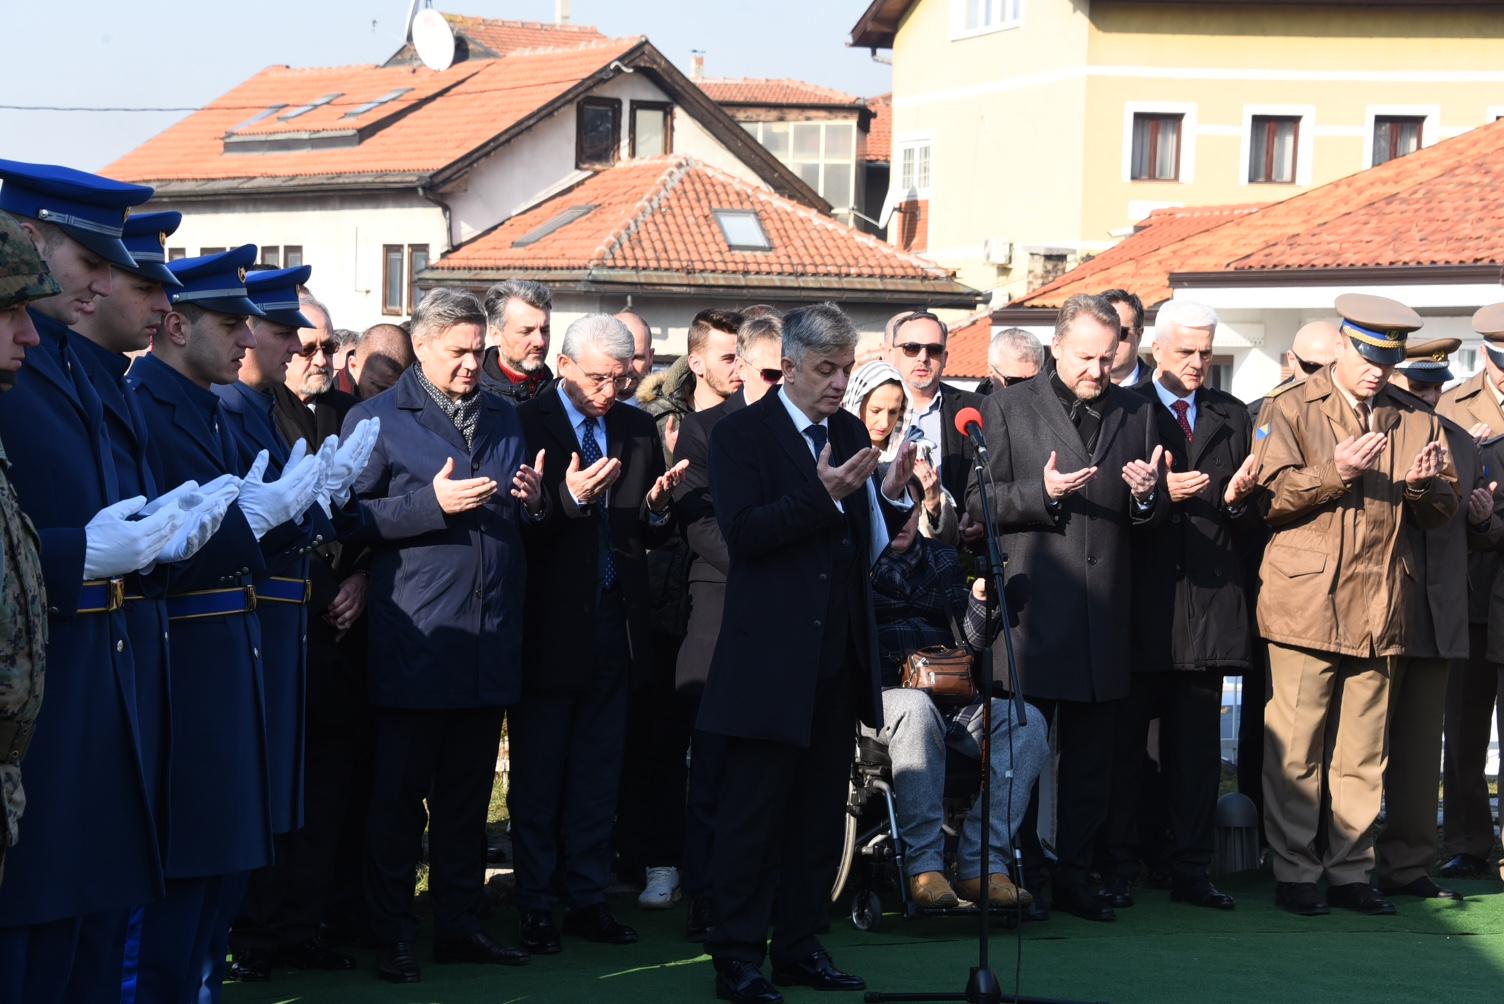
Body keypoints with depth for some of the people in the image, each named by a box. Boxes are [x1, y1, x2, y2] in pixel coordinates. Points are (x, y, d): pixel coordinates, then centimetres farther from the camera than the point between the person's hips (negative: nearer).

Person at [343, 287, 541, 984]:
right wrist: (432, 503, -18)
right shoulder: (375, 420, 0)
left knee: (467, 795, 11)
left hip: (490, 638, 5)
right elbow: (353, 517, -8)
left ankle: (460, 925, 19)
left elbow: (524, 517, 23)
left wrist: (535, 501, 0)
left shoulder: (503, 417, 16)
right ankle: (393, 936, 9)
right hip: (413, 643, -5)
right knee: (399, 795, 1)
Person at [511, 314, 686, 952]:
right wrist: (568, 498, -27)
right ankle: (535, 907, 11)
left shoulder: (637, 429, 11)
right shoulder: (525, 423, -5)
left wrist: (658, 507, -10)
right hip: (549, 622, -5)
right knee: (537, 775, 4)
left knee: (598, 775, 10)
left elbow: (654, 538, 12)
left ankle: (588, 900, 18)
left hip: (615, 621, 5)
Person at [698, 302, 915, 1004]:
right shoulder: (742, 433, -6)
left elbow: (866, 544, 14)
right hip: (770, 658, -6)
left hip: (838, 657, 7)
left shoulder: (849, 432, 13)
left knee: (821, 810, 11)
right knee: (754, 809, -1)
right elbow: (742, 533, -18)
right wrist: (822, 495, -25)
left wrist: (890, 496, -5)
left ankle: (802, 945, 21)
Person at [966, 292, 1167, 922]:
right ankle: (1016, 877, 9)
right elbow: (980, 503, -1)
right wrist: (1042, 493, -16)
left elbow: (1156, 517, 15)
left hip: (1106, 611, 3)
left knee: (1092, 757, 7)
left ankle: (1072, 874, 15)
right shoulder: (1008, 409, 5)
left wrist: (1148, 495, -8)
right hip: (1032, 606, -3)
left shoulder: (1136, 413, 14)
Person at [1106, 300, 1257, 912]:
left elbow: (1252, 518, 13)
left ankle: (1191, 870, 11)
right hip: (1140, 600, -3)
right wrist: (1156, 495, -18)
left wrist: (1236, 498, -8)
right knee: (1124, 740, 0)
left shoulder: (1232, 418, 15)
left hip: (1207, 601, 3)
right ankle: (1119, 867, 7)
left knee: (1196, 744, 5)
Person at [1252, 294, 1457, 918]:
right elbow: (1271, 498, -6)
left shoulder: (1415, 420, 15)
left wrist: (1425, 486, -8)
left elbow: (1443, 511, 14)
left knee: (1362, 754, 6)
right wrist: (1334, 473, -19)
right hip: (1305, 603, -4)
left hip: (1380, 609, 4)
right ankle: (1294, 873, 6)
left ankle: (1351, 872, 14)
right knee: (1296, 749, -3)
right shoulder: (1291, 409, 3)